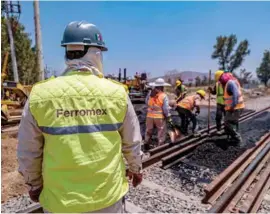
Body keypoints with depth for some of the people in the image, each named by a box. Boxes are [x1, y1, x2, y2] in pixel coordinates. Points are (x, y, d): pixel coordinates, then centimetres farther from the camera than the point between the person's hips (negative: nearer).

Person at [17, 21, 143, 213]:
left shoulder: (40, 95, -13)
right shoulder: (117, 92, -13)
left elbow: (28, 152, -4)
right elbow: (132, 143, -3)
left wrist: (35, 184, 14)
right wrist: (136, 169, 16)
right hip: (108, 196, 1)